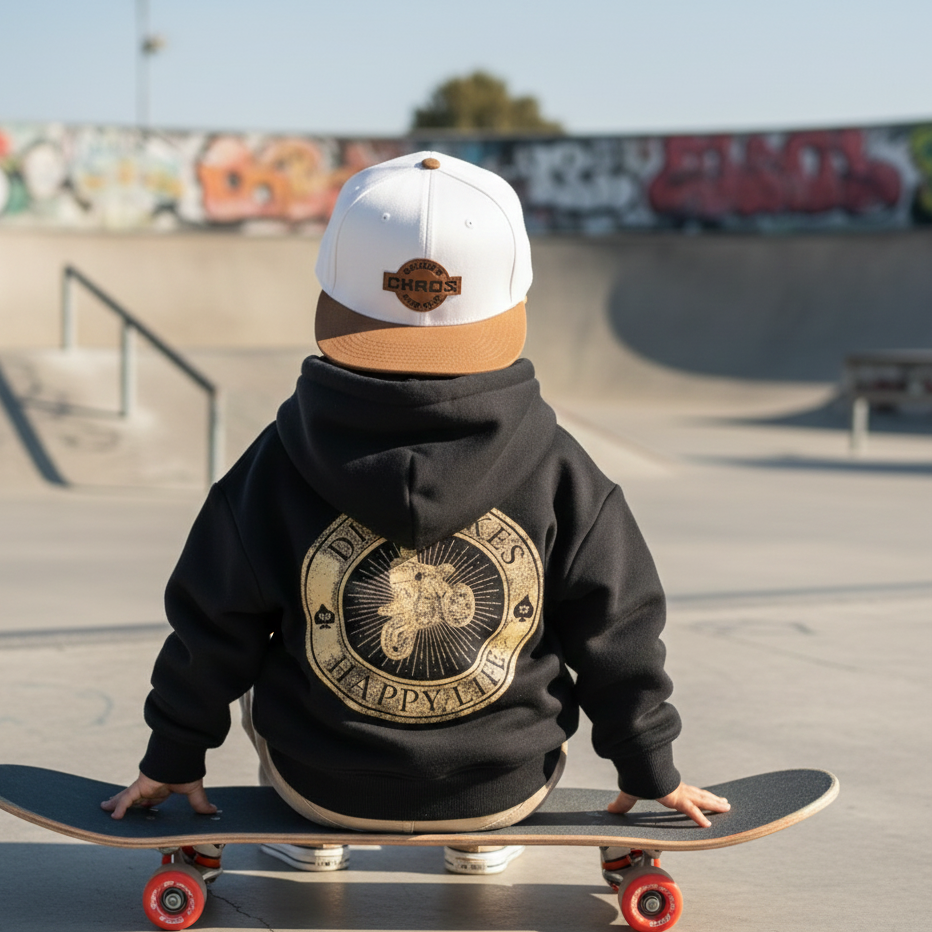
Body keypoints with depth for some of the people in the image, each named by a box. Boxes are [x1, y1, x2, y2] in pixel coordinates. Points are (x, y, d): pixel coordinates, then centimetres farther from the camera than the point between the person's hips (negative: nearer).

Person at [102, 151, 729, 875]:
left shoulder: (277, 469, -14)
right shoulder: (557, 473, -14)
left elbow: (216, 628, -3)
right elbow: (615, 632, -5)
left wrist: (174, 756, 13)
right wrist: (651, 769, 10)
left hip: (322, 780, 0)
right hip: (506, 784, 0)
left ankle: (306, 833, 34)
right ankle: (478, 836, 34)